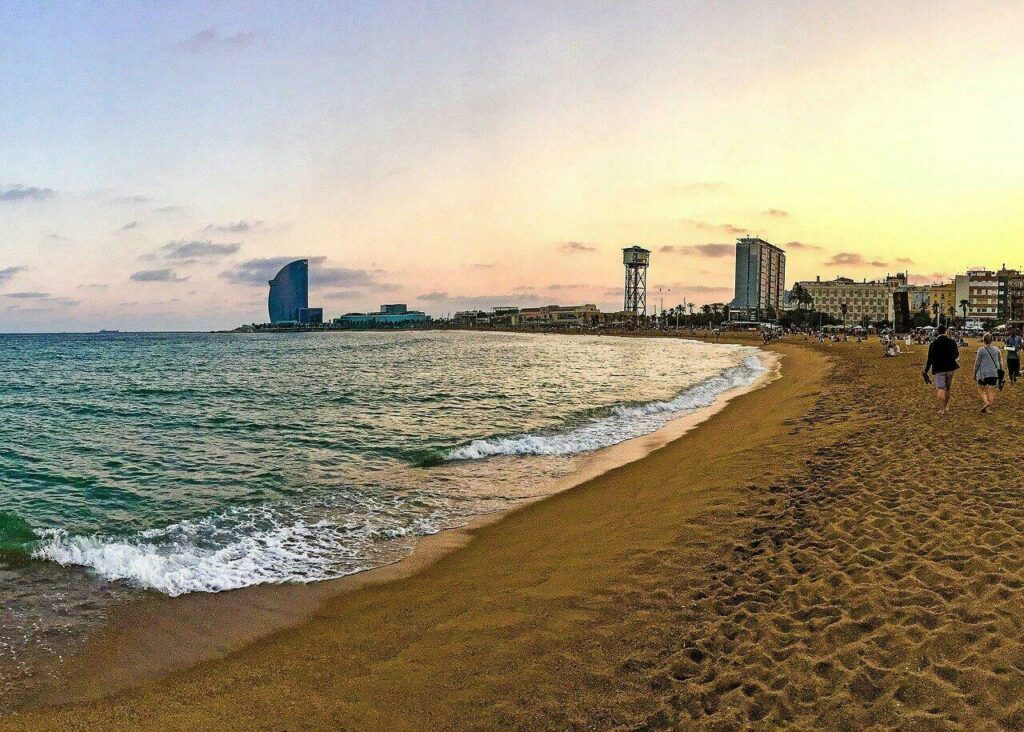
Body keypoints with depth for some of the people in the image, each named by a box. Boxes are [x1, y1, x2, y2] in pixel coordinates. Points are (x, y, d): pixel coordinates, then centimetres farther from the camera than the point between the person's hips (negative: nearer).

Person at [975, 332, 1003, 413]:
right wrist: (1000, 371, 24)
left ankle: (986, 402, -13)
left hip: (983, 373, -4)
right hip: (994, 374, 4)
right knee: (991, 391, 6)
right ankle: (987, 409, 7)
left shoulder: (981, 350, -8)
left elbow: (977, 363, -4)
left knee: (981, 389, 10)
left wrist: (975, 373, 6)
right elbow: (1000, 362, 13)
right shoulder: (996, 349, 5)